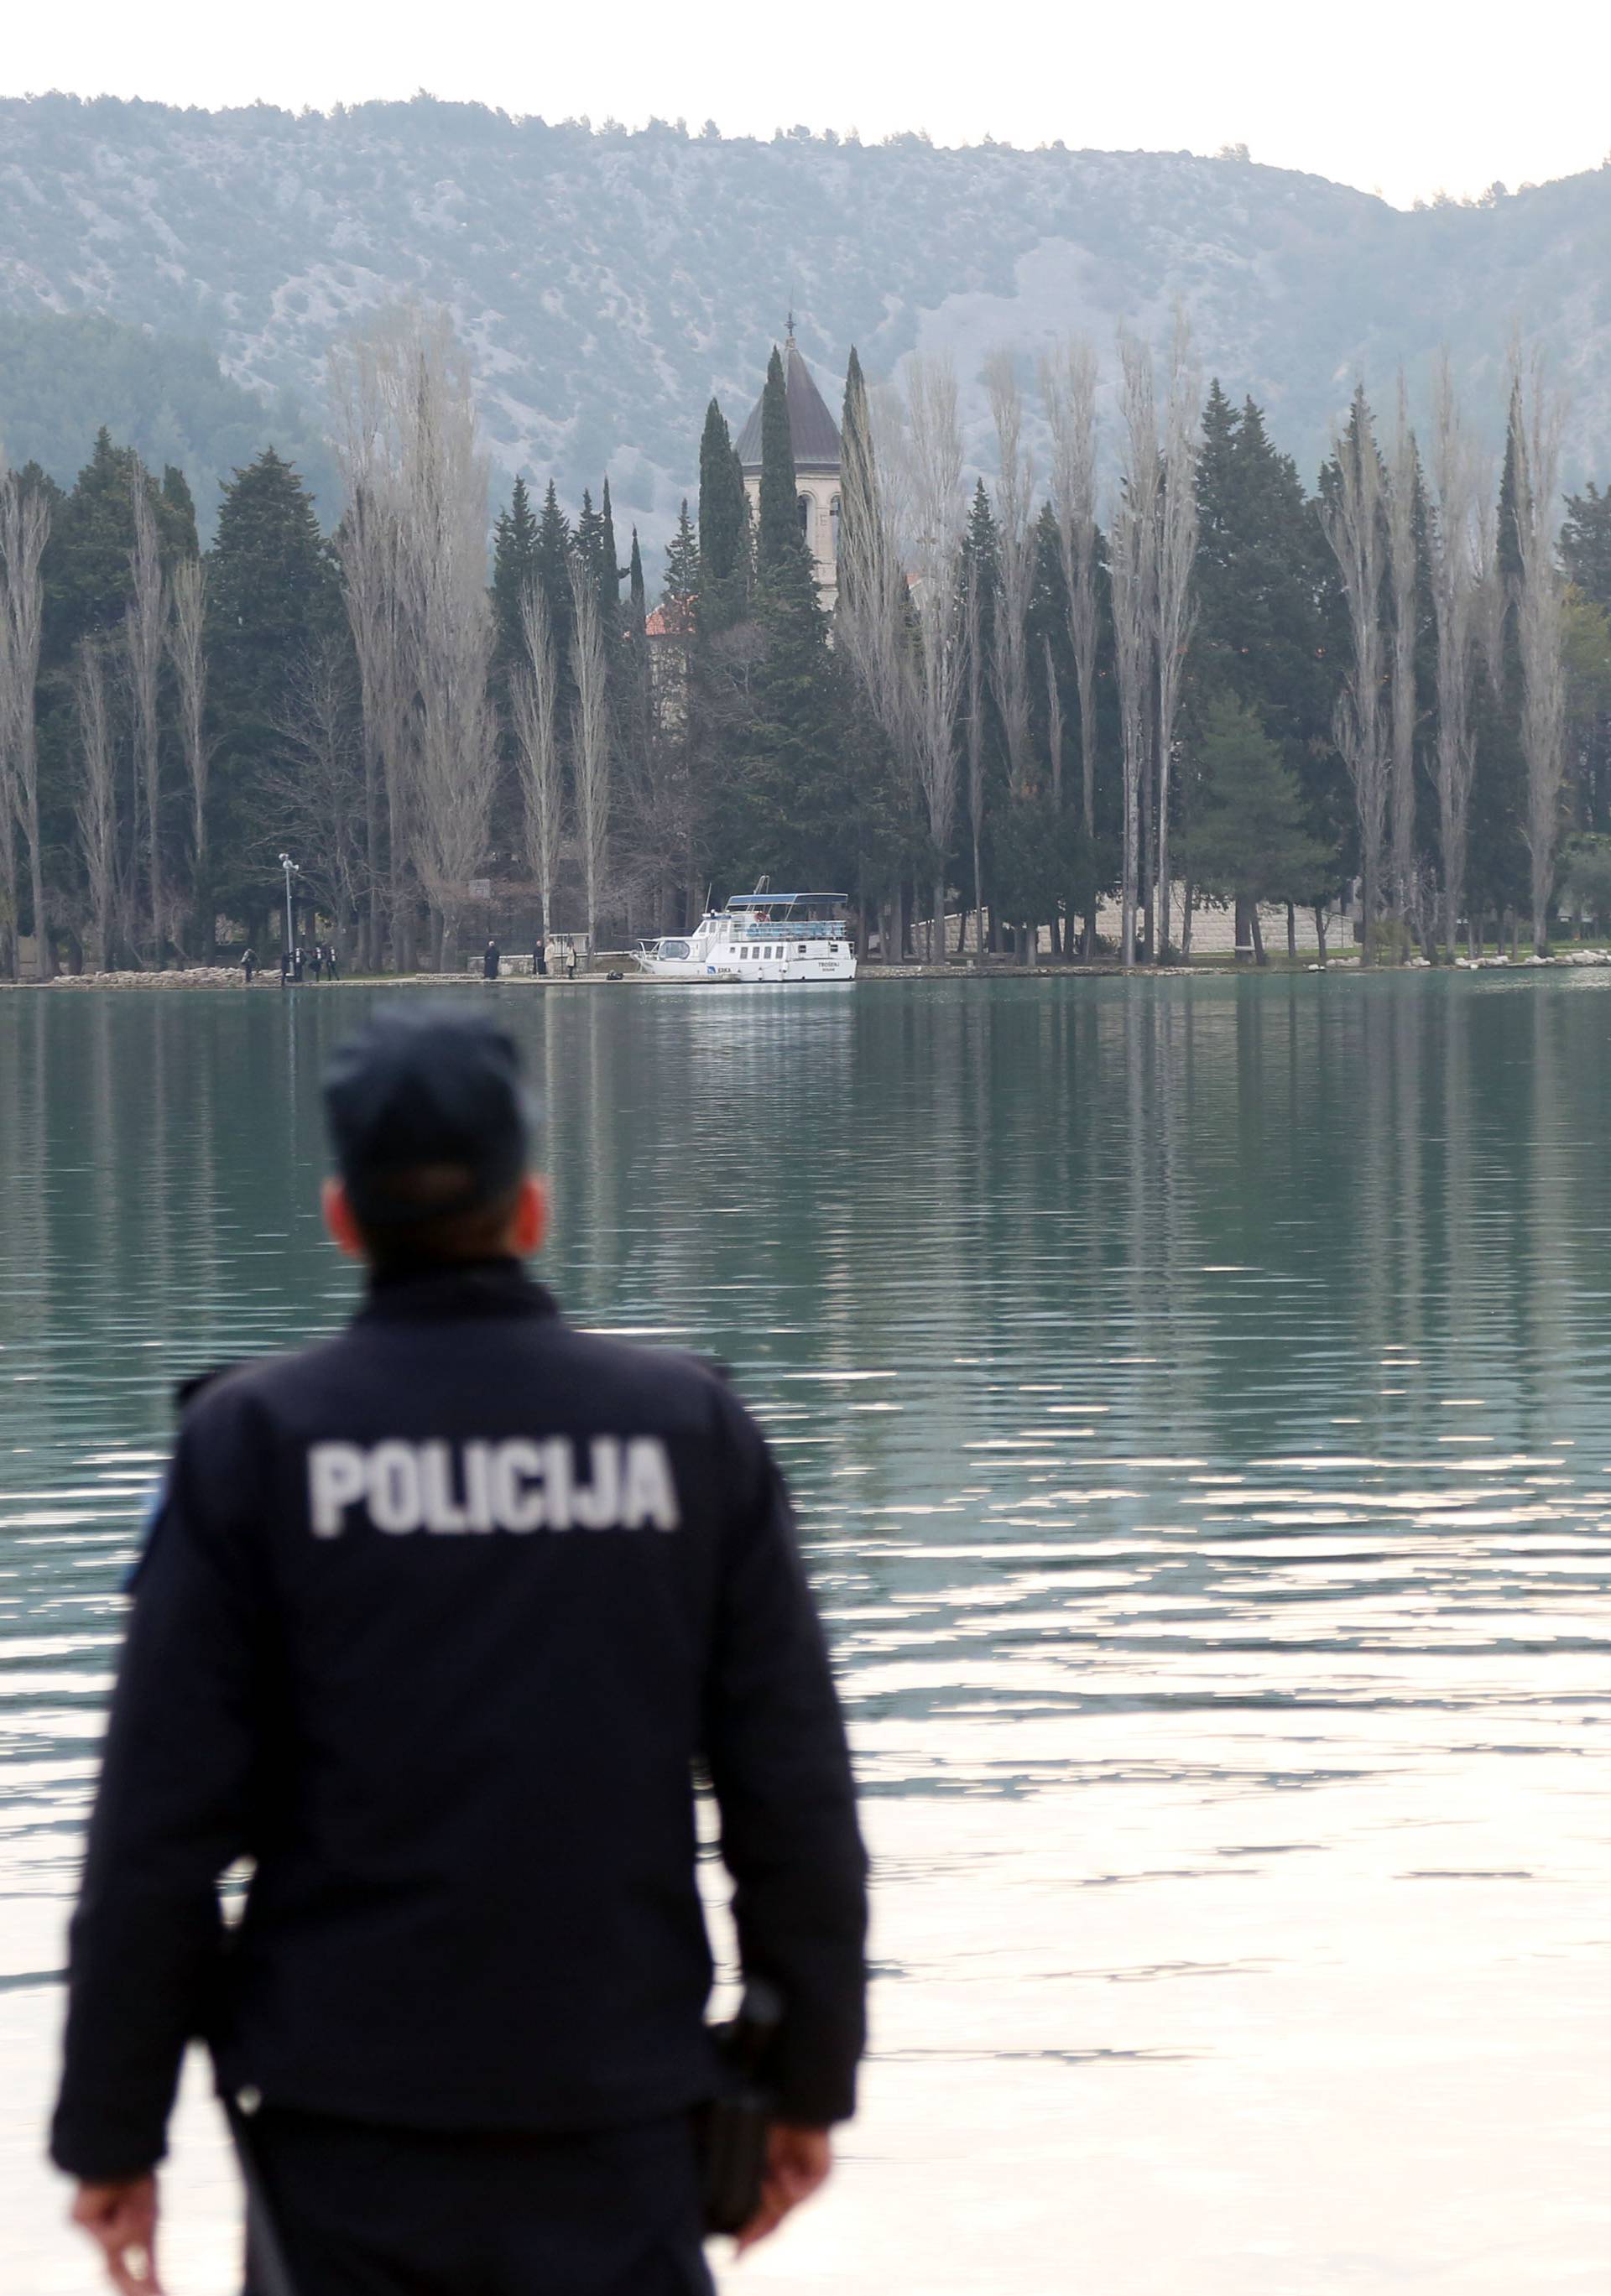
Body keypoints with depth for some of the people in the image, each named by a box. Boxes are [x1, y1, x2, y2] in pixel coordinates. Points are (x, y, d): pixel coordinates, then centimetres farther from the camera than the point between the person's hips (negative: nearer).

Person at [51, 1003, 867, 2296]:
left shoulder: (253, 1443, -4)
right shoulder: (692, 1429, 1)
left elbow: (161, 1823, -6)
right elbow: (795, 1791, 2)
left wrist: (112, 2132, 1)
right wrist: (811, 2080, 12)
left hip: (349, 2116, -1)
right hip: (620, 2116, 1)